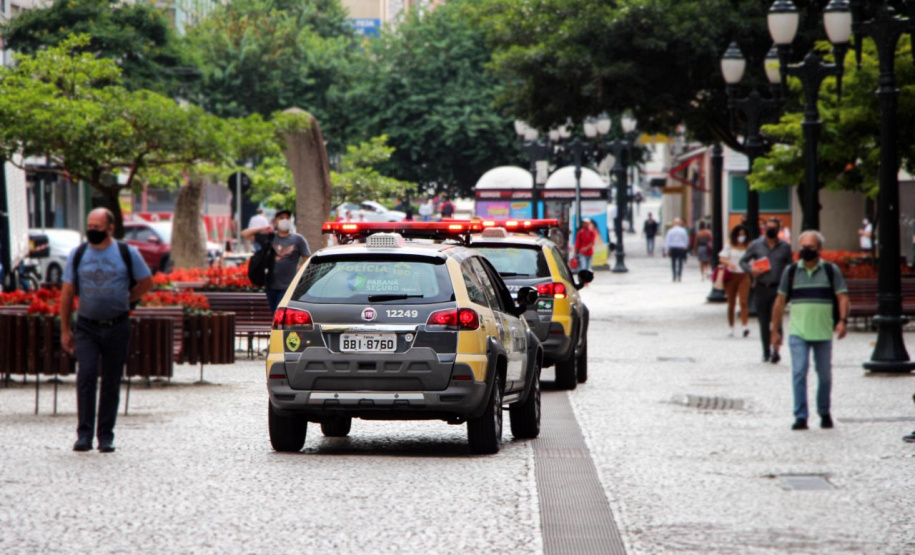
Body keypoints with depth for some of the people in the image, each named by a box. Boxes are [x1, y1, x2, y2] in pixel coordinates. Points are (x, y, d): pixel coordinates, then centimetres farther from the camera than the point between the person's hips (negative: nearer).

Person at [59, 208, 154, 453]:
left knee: (111, 383, 4)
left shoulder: (127, 253, 0)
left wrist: (123, 300, 6)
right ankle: (84, 435, -15)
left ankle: (106, 436, 12)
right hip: (87, 327, 0)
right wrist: (65, 330, 6)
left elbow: (146, 283, 10)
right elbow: (67, 293, 8)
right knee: (86, 376, -15)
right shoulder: (78, 254, 4)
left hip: (117, 327, 0)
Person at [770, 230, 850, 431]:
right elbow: (780, 301, 11)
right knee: (799, 373, -11)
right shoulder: (791, 271, 7)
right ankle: (800, 417, -10)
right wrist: (775, 330, 9)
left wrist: (843, 320, -18)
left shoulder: (831, 271, 4)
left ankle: (824, 413, 27)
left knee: (825, 375, 9)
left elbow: (843, 297, -1)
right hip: (798, 332, 0)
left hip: (823, 332, 0)